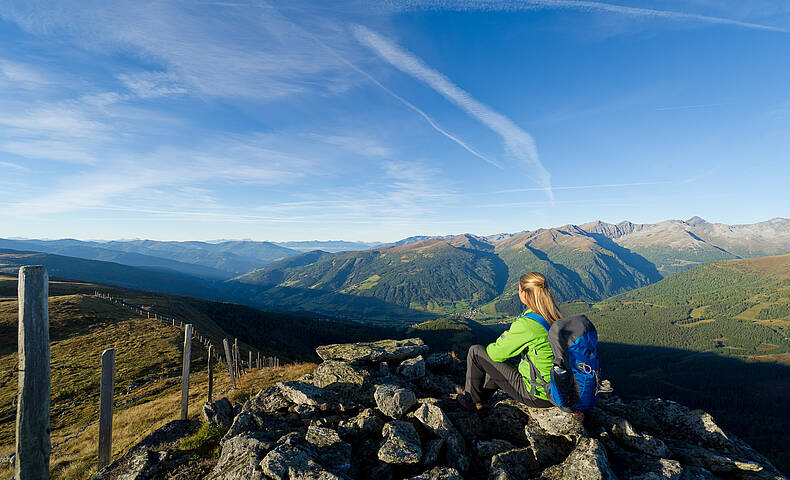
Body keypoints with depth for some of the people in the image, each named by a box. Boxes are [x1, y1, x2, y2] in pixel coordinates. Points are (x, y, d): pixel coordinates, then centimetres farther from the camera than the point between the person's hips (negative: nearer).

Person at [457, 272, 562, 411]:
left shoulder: (525, 324, -26)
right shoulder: (555, 317, -1)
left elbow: (496, 353, -14)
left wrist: (491, 347, 8)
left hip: (535, 397, -8)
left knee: (475, 351, 0)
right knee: (498, 363, 29)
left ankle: (472, 399, 21)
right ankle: (482, 396, 44)